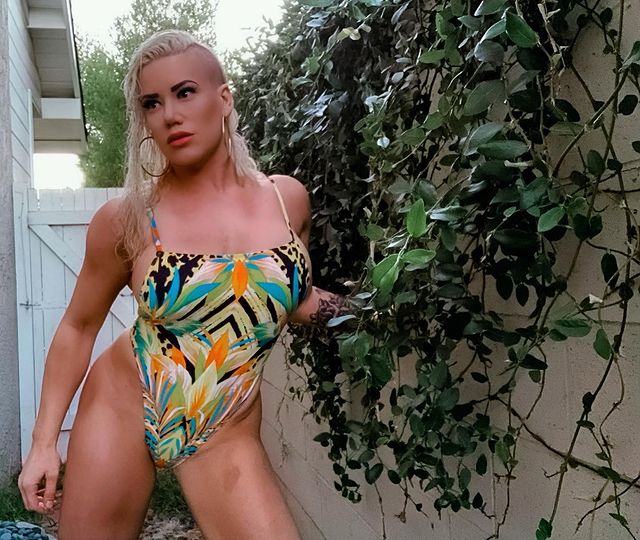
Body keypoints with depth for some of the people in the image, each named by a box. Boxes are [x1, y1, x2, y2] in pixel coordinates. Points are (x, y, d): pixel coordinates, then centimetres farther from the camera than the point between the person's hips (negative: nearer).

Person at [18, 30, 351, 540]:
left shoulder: (287, 198, -4)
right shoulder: (126, 220, -11)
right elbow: (79, 327, 2)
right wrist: (44, 442, 1)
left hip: (227, 435, 2)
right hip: (120, 411, -1)